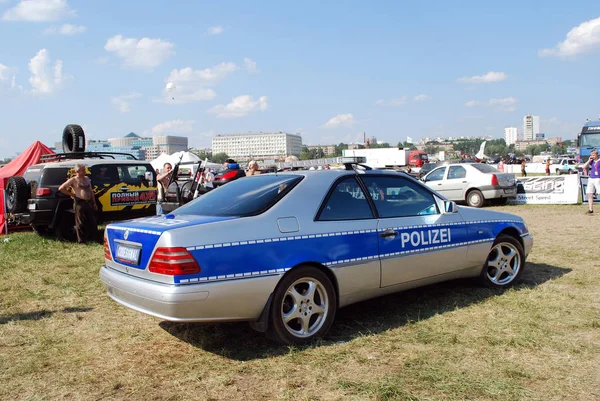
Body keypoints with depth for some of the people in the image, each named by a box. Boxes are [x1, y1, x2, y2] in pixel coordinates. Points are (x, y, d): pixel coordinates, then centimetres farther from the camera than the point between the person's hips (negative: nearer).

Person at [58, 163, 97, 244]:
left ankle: (92, 238, 19)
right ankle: (81, 241, 4)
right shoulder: (73, 180, -3)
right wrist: (72, 194, -5)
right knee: (80, 223, -3)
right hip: (79, 203, -6)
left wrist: (94, 202, 17)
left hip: (88, 203, 6)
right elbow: (61, 188, -5)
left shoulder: (87, 178, 16)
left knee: (92, 222, 8)